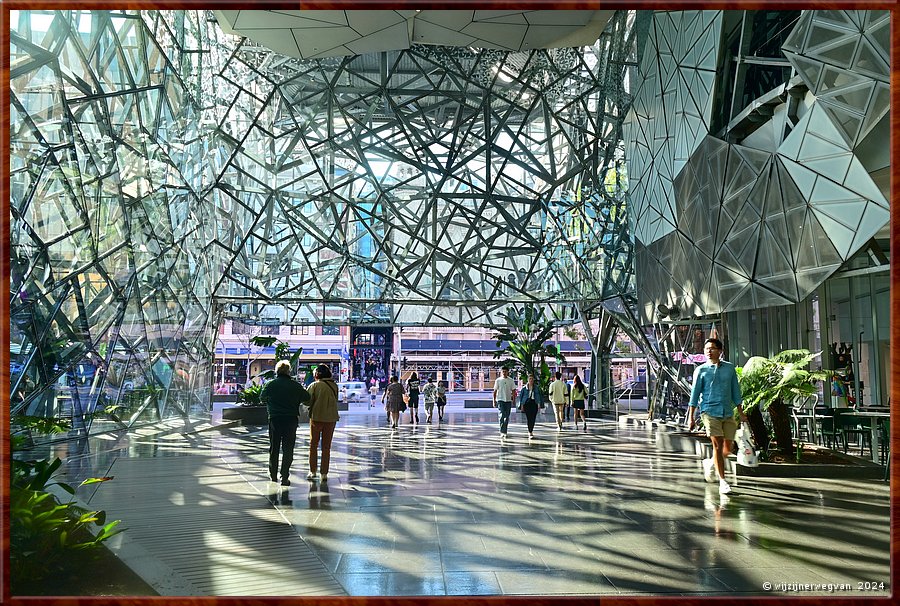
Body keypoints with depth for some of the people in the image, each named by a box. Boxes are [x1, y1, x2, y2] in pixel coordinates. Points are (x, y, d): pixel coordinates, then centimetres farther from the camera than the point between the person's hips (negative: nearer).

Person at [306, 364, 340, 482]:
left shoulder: (315, 385, -8)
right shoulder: (334, 386, -1)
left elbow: (309, 401, -5)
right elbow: (335, 400, 6)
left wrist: (310, 413, 12)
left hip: (316, 417, -2)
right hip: (331, 418, 2)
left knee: (313, 445, 14)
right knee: (326, 447, 10)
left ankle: (312, 471, 17)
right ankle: (324, 473, 9)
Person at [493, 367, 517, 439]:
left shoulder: (511, 381, 6)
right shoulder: (498, 380, 1)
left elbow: (513, 391, 9)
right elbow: (495, 391, 4)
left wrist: (513, 400, 2)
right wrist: (494, 401, 0)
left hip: (508, 400, 3)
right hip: (500, 400, -3)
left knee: (507, 417, 8)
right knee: (502, 416, -15)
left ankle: (504, 432, 20)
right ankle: (502, 433, -20)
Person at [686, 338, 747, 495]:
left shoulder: (729, 368, 10)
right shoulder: (701, 370, 2)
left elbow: (735, 390, 16)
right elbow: (695, 393, 3)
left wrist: (741, 412, 14)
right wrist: (690, 416, -1)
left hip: (728, 412, 3)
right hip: (710, 411, -3)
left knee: (728, 449, 4)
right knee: (717, 445, -9)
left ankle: (709, 463, 34)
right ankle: (723, 481, -2)